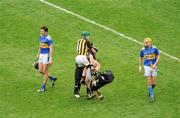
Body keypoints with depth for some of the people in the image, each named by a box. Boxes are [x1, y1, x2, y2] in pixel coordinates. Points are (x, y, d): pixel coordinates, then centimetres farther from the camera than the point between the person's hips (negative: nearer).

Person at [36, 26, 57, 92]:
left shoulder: (48, 38, -17)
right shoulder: (41, 36, 7)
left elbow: (51, 49, -18)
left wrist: (50, 59, -22)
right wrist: (38, 54, 24)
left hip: (46, 55, -8)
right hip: (41, 55, 8)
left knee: (45, 72, -1)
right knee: (40, 71, 9)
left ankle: (43, 87, 8)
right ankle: (52, 78, 29)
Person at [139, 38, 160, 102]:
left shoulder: (154, 48, -9)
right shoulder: (142, 50, -4)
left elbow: (158, 56, -1)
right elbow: (141, 58, 12)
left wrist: (155, 64, -13)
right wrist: (140, 66, 10)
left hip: (154, 66, 0)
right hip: (147, 66, 0)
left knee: (154, 83, 3)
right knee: (149, 82, -5)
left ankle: (150, 90, 35)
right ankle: (151, 96, 5)